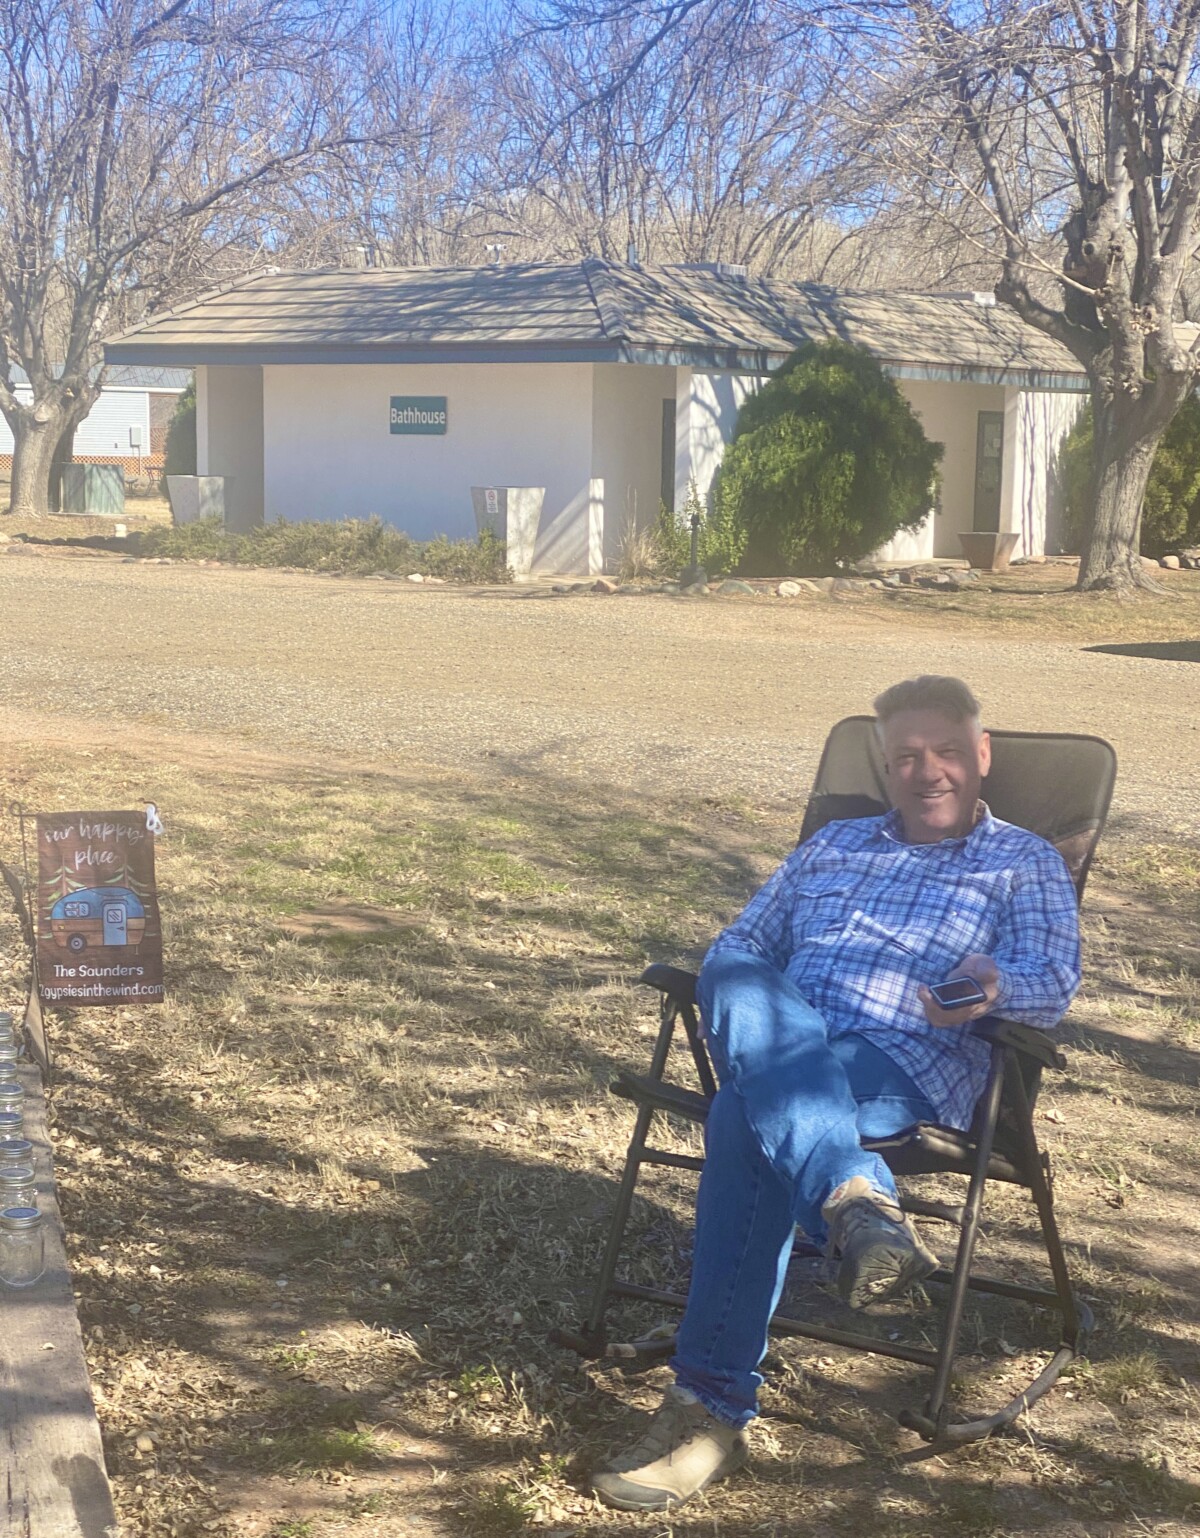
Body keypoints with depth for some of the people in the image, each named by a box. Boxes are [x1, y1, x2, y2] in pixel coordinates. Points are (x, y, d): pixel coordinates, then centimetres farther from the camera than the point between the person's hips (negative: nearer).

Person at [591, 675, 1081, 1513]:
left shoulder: (1028, 864, 20)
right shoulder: (834, 845, 34)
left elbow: (1054, 982, 2)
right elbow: (738, 943, 30)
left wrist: (994, 985, -24)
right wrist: (741, 1000, 3)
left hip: (910, 1063, -4)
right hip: (780, 1049, 4)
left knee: (746, 1121, -36)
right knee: (745, 981, -35)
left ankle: (714, 1408, -38)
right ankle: (854, 1197, -53)